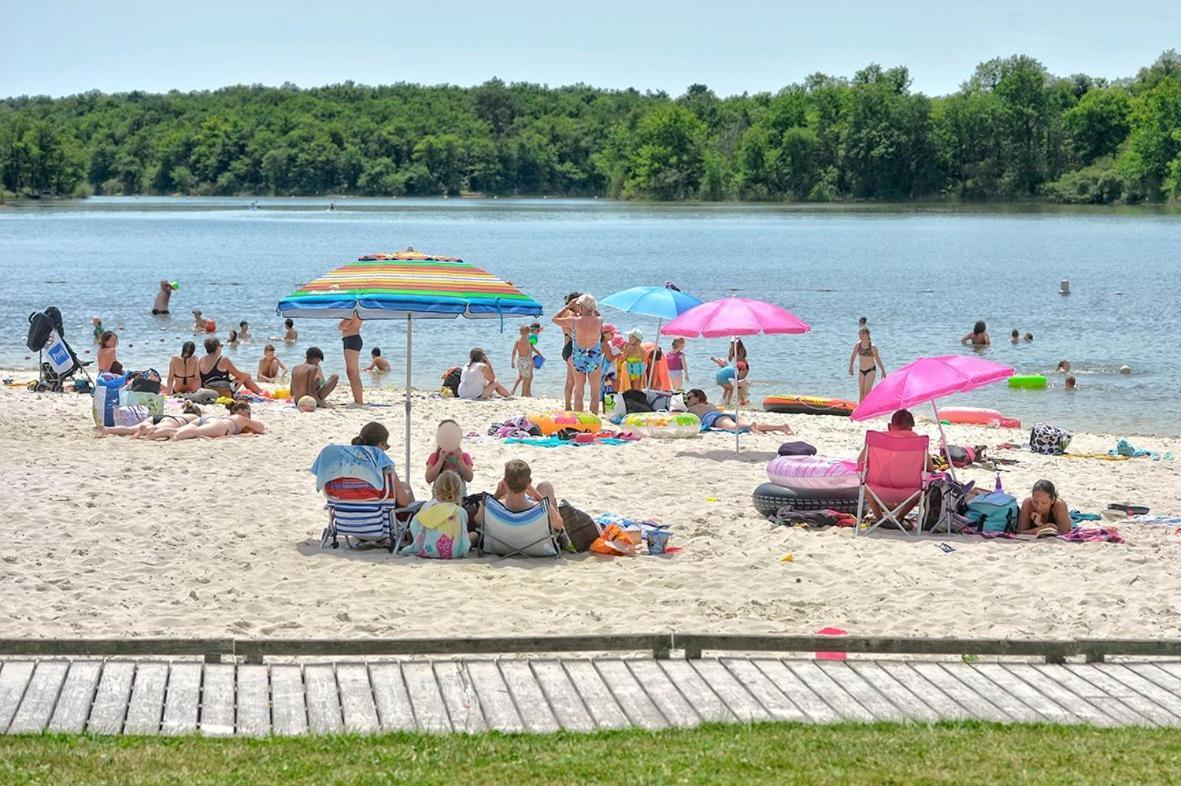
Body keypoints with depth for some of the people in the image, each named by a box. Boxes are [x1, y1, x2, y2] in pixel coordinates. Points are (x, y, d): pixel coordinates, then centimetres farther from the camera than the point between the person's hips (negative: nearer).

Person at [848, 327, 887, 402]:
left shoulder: (873, 347, -16)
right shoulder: (857, 345, -7)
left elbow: (877, 359, -7)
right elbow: (853, 356, -9)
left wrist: (883, 371, -4)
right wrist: (851, 367, -20)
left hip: (871, 370, -4)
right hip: (861, 370, 4)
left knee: (867, 391, -12)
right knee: (861, 392, 8)